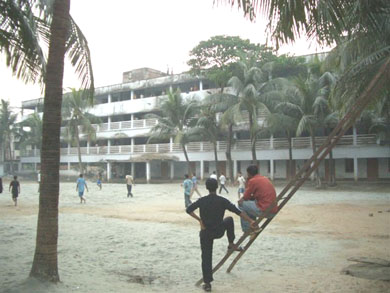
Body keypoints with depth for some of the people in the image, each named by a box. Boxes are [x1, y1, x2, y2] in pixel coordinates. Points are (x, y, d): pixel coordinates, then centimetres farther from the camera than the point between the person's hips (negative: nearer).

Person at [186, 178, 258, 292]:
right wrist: (251, 221, -8)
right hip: (219, 232, 0)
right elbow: (238, 212, -12)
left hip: (206, 233, 0)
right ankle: (231, 244, 29)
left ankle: (207, 283, 8)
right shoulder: (223, 201, -11)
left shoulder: (202, 201, -9)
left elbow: (188, 210, -12)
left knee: (206, 257, 9)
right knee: (229, 220, 29)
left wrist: (199, 220, -7)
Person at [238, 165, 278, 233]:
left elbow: (246, 197, 1)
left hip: (264, 211, -8)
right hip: (273, 211, 9)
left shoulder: (252, 181, -7)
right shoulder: (265, 179, 17)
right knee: (251, 202, 29)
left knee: (241, 204, 6)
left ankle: (247, 230, 11)